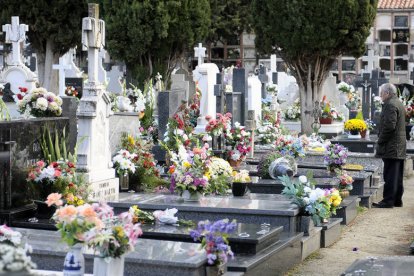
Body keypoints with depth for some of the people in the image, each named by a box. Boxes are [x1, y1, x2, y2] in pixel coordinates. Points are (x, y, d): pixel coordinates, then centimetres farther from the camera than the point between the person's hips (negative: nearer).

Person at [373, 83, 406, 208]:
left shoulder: (390, 105, -15)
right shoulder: (399, 103, 17)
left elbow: (389, 126, -23)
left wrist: (380, 141, -14)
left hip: (391, 146, -10)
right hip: (400, 146, 10)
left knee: (390, 175, -7)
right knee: (397, 175, 13)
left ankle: (388, 200, -6)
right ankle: (397, 200, 18)